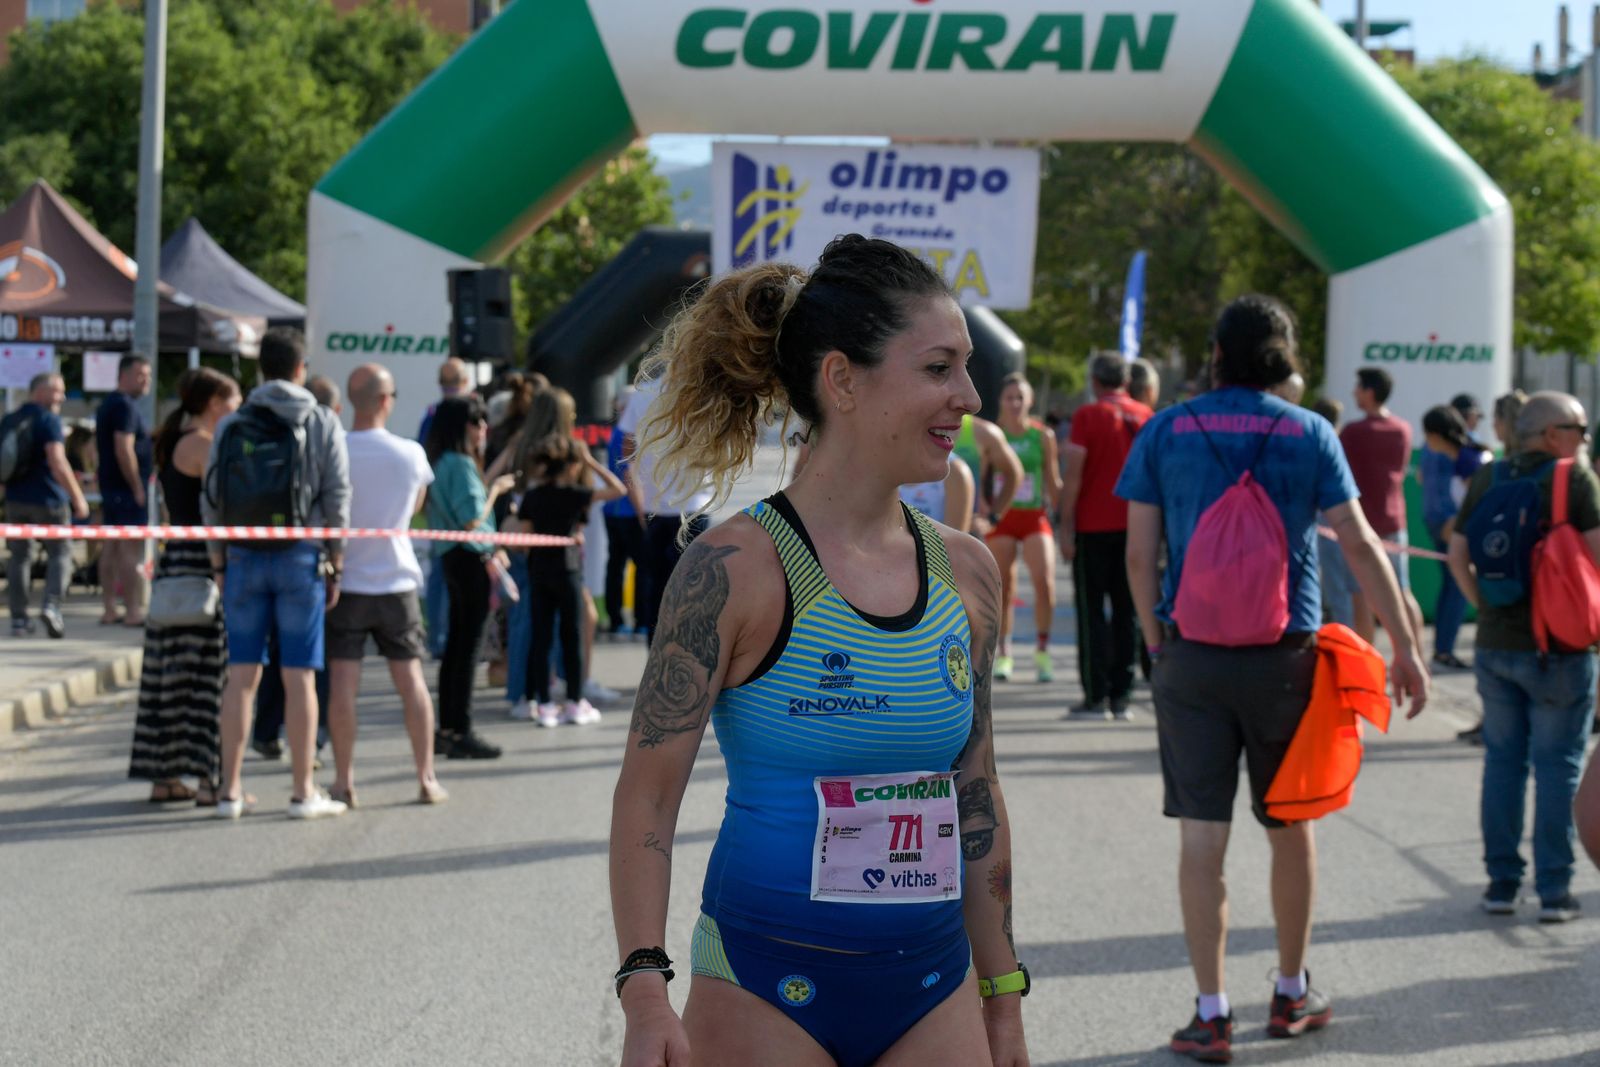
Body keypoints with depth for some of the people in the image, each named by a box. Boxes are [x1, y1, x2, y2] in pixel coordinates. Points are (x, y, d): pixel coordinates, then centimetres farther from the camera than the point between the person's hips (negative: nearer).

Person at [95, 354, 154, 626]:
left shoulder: (107, 405, 17)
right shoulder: (126, 406, -15)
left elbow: (98, 446, 24)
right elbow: (124, 450, -22)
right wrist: (138, 488, -18)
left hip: (109, 486, 10)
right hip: (128, 489, -10)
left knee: (111, 548, 10)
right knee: (132, 550, -9)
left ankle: (109, 609, 13)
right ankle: (133, 611, -11)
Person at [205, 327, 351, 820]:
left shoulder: (231, 425, 6)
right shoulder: (321, 424, 0)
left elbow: (212, 498, 5)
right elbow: (337, 498, -3)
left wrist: (219, 563, 12)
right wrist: (335, 565, 3)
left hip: (244, 557, 2)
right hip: (301, 557, -2)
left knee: (242, 676, 5)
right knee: (299, 677, 0)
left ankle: (231, 790, 6)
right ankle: (303, 792, 2)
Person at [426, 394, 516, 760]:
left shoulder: (442, 463, 14)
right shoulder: (461, 464, -16)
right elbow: (472, 518, -21)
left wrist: (490, 549, 12)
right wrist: (496, 489, -8)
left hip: (454, 559, 10)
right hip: (471, 559, -10)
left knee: (456, 644, 13)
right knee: (469, 647, -7)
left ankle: (447, 730, 18)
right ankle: (461, 733, -6)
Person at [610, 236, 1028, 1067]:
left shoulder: (964, 573, 6)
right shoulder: (737, 569, -11)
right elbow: (647, 792, -11)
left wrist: (1001, 996, 16)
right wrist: (644, 992, -20)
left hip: (931, 995, 5)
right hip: (764, 991, -5)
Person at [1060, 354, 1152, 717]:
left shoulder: (1088, 416, -7)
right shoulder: (1144, 416, 6)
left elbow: (1073, 474, -11)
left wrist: (1066, 524, -7)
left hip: (1093, 527, -4)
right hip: (1133, 527, 4)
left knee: (1092, 610, 1)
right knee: (1126, 611, 9)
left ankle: (1096, 696, -4)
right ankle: (1121, 697, 7)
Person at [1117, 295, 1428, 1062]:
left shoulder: (1165, 432, 2)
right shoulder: (1310, 434, 1)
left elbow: (1139, 554, 1)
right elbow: (1359, 545, -2)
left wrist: (1156, 645, 11)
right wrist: (1404, 646, 1)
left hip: (1192, 657, 0)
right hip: (1284, 655, 0)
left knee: (1202, 837, 1)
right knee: (1290, 828, 16)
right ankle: (1292, 993, 27)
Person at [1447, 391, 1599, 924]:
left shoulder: (1487, 478, 6)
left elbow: (1457, 553, 6)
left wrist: (1485, 605, 13)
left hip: (1495, 641, 4)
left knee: (1503, 761, 11)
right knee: (1557, 765, 2)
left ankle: (1501, 882, 13)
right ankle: (1554, 889, 2)